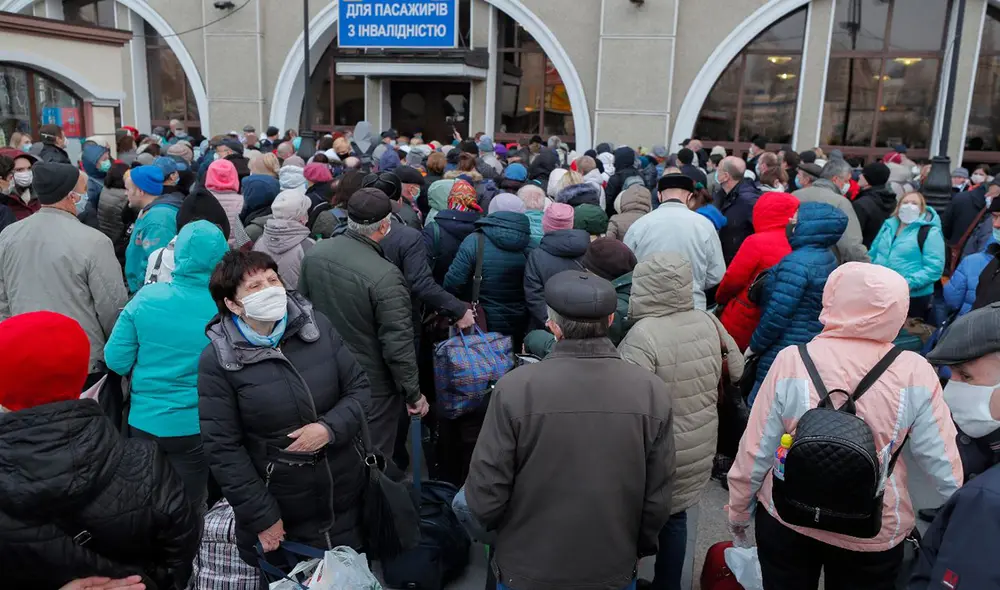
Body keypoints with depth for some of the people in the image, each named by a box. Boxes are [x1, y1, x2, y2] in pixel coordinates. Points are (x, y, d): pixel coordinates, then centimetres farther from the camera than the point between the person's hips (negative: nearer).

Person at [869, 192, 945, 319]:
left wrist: (909, 283, -26)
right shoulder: (889, 225, 10)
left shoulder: (930, 232, -9)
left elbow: (934, 268, -17)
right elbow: (873, 253, 17)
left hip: (913, 296, -5)